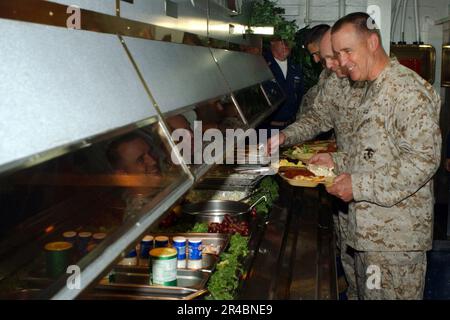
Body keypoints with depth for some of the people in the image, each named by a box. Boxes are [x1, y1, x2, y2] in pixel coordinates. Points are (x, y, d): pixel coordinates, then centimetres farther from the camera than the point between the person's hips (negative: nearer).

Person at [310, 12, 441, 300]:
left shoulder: (408, 90, -17)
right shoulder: (374, 90, 15)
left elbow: (423, 160, -24)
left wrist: (360, 186, -22)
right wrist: (337, 162, 8)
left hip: (397, 232, -9)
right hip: (368, 229, 9)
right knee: (367, 292, 19)